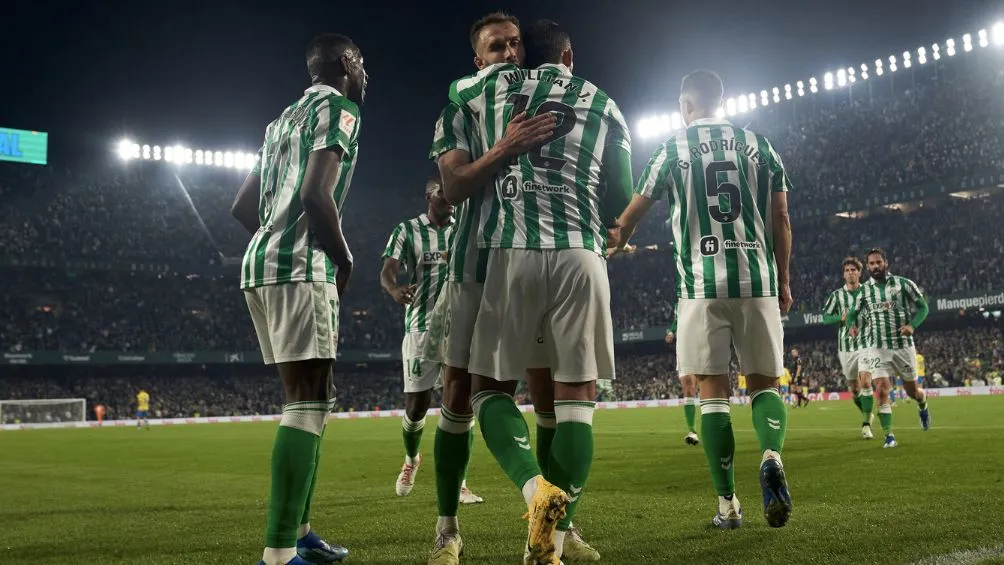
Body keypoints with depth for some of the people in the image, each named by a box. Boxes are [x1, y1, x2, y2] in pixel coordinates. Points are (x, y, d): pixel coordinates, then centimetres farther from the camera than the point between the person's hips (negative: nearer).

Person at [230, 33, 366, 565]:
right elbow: (315, 195, -17)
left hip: (260, 262, 10)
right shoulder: (337, 109, -2)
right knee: (307, 403, -12)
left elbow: (244, 206, 23)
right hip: (300, 267, -10)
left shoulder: (283, 119, 24)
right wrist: (343, 258, -4)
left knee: (306, 399, 15)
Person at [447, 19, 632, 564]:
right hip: (581, 255, 1)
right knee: (576, 398, 5)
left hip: (511, 252, 0)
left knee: (490, 386, 11)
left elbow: (454, 88, 38)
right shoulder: (605, 106, 17)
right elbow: (620, 202, 18)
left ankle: (538, 489, -14)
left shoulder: (492, 85, 15)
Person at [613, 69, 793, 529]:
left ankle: (728, 503, 2)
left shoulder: (672, 150, 5)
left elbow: (632, 215, 11)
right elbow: (780, 220, 9)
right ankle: (772, 457, -19)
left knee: (713, 391, 3)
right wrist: (784, 281, 18)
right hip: (757, 280, 2)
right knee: (764, 382, 10)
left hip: (702, 284, -2)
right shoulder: (760, 145, 11)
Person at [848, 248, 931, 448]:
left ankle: (923, 406, 48)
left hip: (903, 345, 0)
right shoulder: (863, 291, 4)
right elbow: (852, 313, 15)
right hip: (877, 347, 0)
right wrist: (852, 325, -7)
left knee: (912, 390, 11)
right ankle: (889, 435, -7)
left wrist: (912, 325, -13)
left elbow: (922, 306, 4)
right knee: (881, 390, -14)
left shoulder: (903, 284, -1)